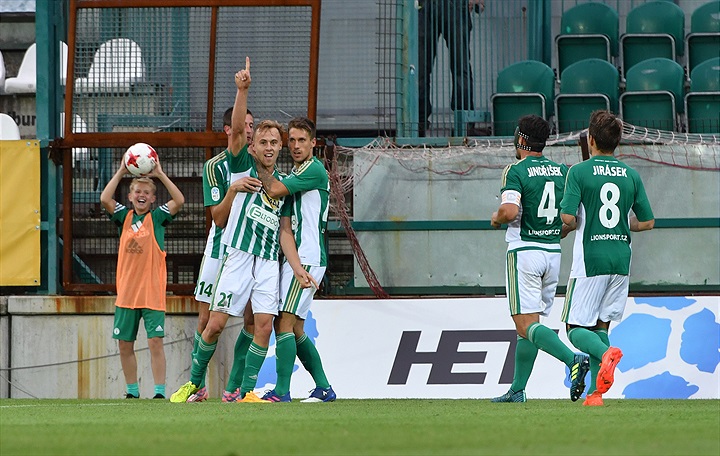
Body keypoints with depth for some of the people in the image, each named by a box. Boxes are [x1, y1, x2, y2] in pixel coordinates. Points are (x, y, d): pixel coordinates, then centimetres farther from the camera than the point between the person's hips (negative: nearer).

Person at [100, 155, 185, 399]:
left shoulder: (157, 217, 2)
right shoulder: (124, 217, 8)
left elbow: (179, 201, -12)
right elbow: (105, 199, -6)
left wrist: (160, 175, -11)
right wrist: (120, 173, -7)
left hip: (152, 293, -3)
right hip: (126, 293, 3)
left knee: (155, 342, -9)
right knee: (125, 344, 7)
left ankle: (160, 391, -6)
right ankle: (132, 391, 19)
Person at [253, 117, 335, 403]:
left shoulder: (315, 170, -8)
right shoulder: (291, 178, 16)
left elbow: (274, 189, -17)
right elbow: (286, 230, 6)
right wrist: (297, 267, -10)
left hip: (309, 258, -9)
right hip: (297, 260, 9)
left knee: (284, 323, -14)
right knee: (294, 330, 12)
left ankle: (281, 391, -17)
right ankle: (323, 388, 19)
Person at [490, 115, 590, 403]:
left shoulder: (516, 171, -9)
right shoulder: (562, 171, 8)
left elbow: (510, 211, -23)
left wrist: (496, 218, -1)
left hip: (524, 251, -7)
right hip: (553, 253, 7)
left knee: (526, 325, -9)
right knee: (530, 325, 15)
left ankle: (573, 360, -31)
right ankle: (517, 390, 16)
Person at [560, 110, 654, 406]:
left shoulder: (580, 172, -7)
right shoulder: (631, 176, 6)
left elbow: (568, 217, -15)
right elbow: (647, 221, 8)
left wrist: (577, 224, 7)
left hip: (590, 259, -5)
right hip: (621, 259, 5)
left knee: (576, 328, 2)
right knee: (601, 324, 13)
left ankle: (605, 353, -30)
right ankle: (595, 392, 2)